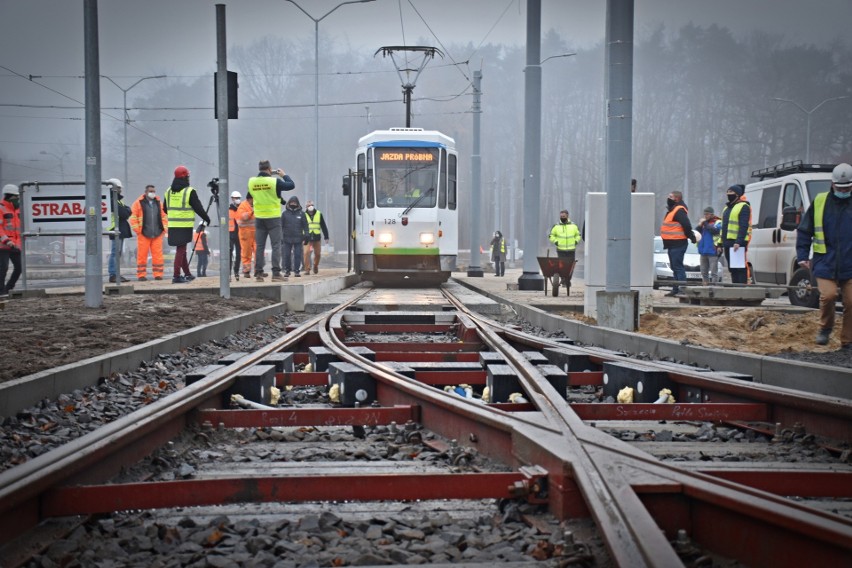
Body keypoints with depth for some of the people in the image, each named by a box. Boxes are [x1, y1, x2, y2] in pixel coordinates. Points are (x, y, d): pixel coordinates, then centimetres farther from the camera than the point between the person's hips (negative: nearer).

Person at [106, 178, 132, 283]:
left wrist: (126, 210, -6)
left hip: (120, 230, 10)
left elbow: (126, 213, 15)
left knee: (118, 253, 12)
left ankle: (115, 274, 16)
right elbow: (123, 213, -20)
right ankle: (113, 275, -8)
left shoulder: (118, 199, 20)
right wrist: (127, 210, 0)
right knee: (115, 252, -9)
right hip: (115, 229, -10)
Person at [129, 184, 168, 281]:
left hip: (157, 234, 3)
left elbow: (164, 216, 20)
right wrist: (137, 230, -6)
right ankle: (141, 275, 4)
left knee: (158, 255, 0)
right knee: (142, 255, -1)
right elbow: (133, 217, 0)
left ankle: (158, 274, 5)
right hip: (144, 234, -3)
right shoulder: (138, 203, 2)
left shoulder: (159, 203, 14)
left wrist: (164, 228, 9)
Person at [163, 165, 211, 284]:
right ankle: (176, 276, -8)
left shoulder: (168, 191, 11)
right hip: (185, 226, -6)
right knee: (181, 250, -5)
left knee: (181, 249, 16)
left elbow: (165, 208, 18)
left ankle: (187, 274, 26)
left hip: (172, 225, 6)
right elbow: (198, 207, -7)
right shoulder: (189, 191, -9)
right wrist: (207, 218, 7)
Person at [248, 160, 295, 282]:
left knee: (259, 246, 9)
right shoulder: (275, 181, -13)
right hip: (273, 217, -4)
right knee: (276, 245, 0)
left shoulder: (251, 181, -2)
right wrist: (284, 175, 10)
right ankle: (276, 273, -5)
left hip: (259, 218, 4)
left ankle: (258, 273, 9)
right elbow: (291, 185, -6)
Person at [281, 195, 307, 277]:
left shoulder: (301, 213, 5)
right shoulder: (285, 213, 6)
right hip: (287, 238, 0)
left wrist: (306, 236, 0)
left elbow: (305, 226, 7)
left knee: (298, 255, -1)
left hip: (298, 238, 0)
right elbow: (281, 226, 7)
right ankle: (287, 270, 13)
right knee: (287, 255, 3)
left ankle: (297, 271, 4)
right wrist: (280, 237, 2)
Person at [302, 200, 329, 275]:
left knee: (317, 254, 9)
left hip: (317, 238, 2)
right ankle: (307, 269, -9)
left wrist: (326, 237, 7)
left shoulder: (319, 214, 5)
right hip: (307, 238, -2)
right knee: (306, 253, -14)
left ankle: (315, 267, 33)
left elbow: (323, 226, 9)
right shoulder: (304, 215, 0)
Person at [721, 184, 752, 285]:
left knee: (740, 268, -11)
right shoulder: (727, 208, 23)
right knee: (732, 268, 11)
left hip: (738, 243, -10)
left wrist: (738, 242, -25)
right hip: (728, 242, 10)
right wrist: (721, 242, 20)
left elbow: (744, 226, -16)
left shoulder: (743, 207, -7)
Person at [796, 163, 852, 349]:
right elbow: (804, 231, 10)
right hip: (825, 262, -1)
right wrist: (802, 256, 4)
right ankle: (825, 328, 11)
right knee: (828, 295, -16)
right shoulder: (820, 202, 5)